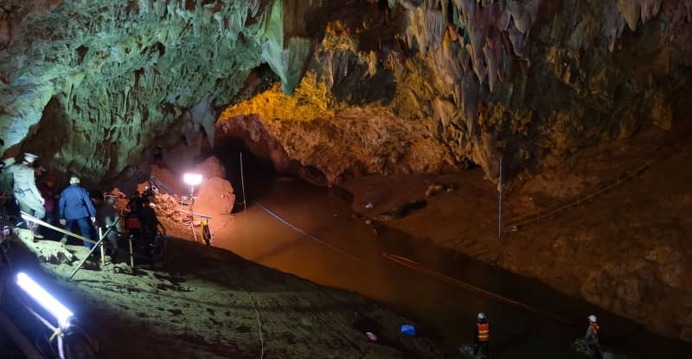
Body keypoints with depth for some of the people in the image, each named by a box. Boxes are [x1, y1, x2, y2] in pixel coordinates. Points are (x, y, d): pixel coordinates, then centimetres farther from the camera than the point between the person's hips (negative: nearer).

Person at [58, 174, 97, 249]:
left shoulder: (65, 191, 6)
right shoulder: (82, 190, -1)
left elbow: (61, 204, 2)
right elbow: (88, 203, -5)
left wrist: (61, 217, 4)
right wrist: (92, 215, -3)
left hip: (69, 215, 2)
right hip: (81, 214, -2)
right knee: (86, 233, 2)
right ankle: (90, 249, -2)